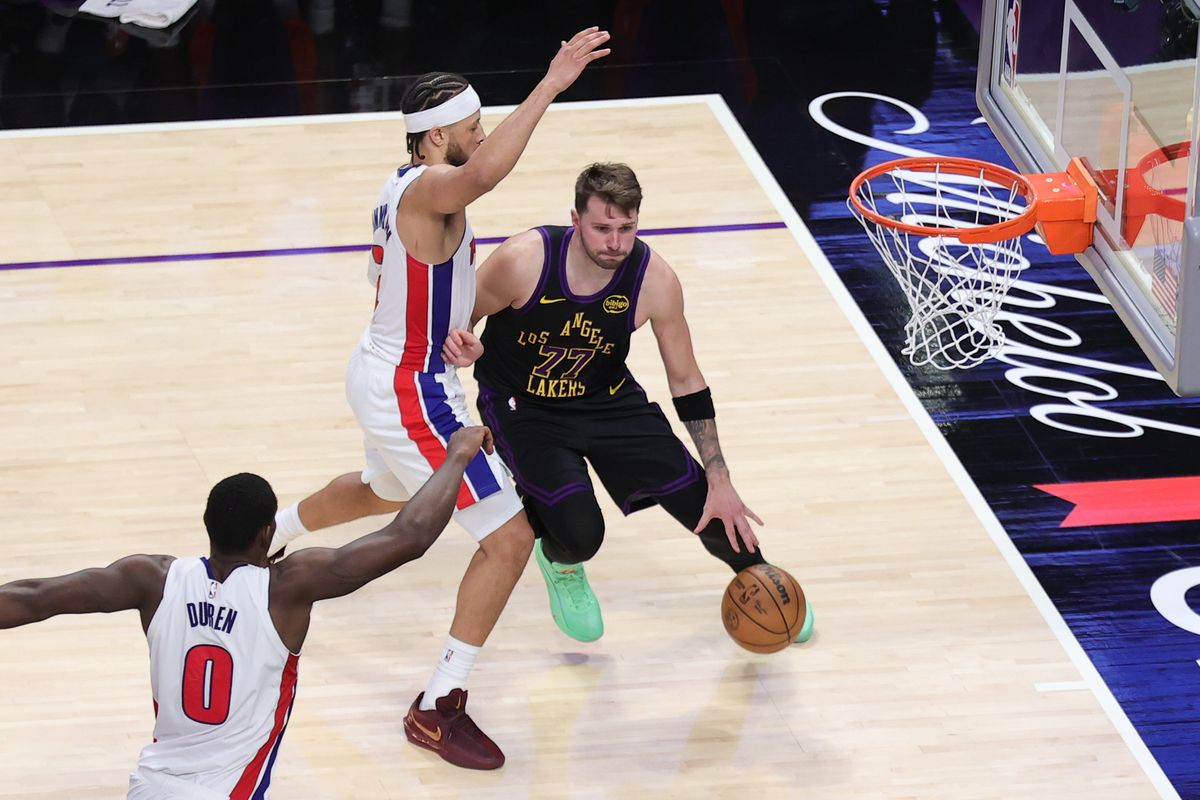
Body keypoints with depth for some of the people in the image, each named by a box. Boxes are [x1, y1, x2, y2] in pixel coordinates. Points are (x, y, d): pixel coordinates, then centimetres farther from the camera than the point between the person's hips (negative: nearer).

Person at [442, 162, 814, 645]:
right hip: (522, 403, -3)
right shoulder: (523, 260, -28)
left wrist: (719, 480, -9)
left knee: (703, 500, -1)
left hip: (606, 397, 3)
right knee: (579, 532, -24)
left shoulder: (655, 280, -21)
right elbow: (457, 325, -11)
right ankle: (560, 564, 18)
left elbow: (686, 382, -8)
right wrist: (463, 349, -37)